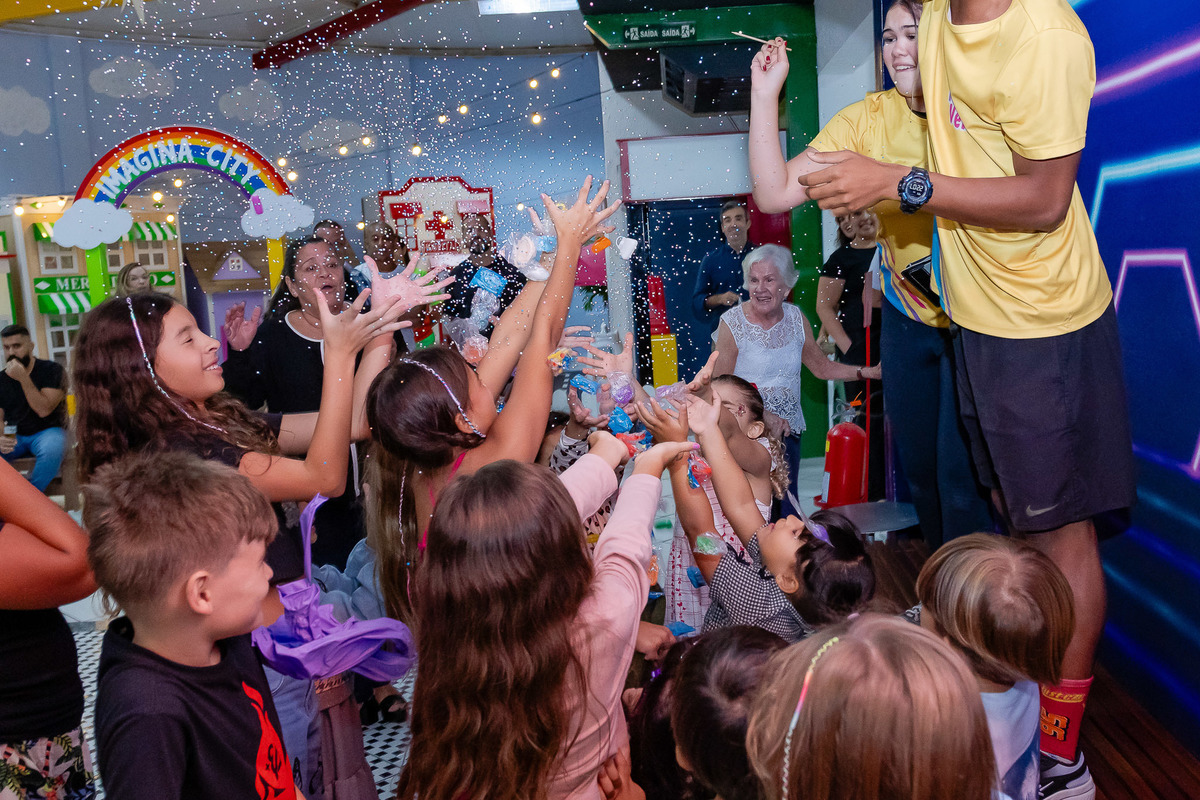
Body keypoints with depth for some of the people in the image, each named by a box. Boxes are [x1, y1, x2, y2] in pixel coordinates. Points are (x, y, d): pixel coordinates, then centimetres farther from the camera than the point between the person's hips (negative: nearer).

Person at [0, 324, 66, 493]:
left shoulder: (52, 370, -7)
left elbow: (44, 410, -19)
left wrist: (23, 378, -24)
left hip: (47, 431, -4)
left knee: (52, 449, -38)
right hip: (14, 437, 4)